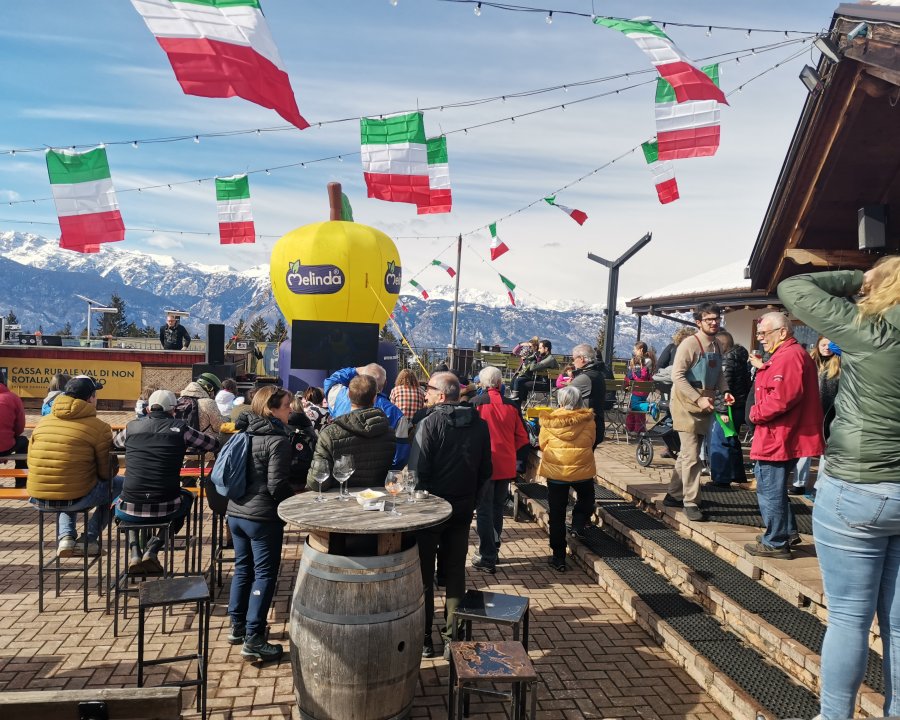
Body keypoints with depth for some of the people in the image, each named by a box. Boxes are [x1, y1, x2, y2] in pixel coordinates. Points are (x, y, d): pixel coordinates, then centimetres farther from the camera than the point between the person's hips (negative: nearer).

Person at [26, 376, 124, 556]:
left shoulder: (43, 421, 8)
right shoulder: (99, 427, -8)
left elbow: (31, 462, 16)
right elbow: (107, 472, -3)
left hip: (38, 499, 6)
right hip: (75, 498, -6)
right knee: (119, 485, 19)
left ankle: (65, 537, 17)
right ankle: (88, 540, 14)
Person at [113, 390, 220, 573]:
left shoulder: (132, 427, 5)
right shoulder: (180, 428, -2)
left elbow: (116, 442, 29)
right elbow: (214, 444, 9)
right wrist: (186, 441, 26)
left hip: (131, 511, 2)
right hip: (165, 509, -2)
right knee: (187, 496, 32)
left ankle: (134, 552, 16)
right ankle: (153, 548, 13)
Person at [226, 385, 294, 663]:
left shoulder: (244, 432, 6)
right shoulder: (277, 440, -16)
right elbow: (277, 486, -18)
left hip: (235, 512, 8)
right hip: (263, 516, -8)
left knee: (243, 568, 20)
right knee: (264, 575, 1)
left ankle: (237, 627, 30)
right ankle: (253, 640, 4)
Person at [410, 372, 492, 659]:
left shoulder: (429, 424, -17)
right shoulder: (480, 425, 1)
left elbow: (417, 472, -19)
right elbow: (486, 470, 8)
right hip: (463, 510, 5)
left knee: (424, 574, 9)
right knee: (455, 573, 14)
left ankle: (423, 639, 17)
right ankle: (453, 638, 20)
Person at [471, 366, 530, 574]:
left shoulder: (475, 404, -11)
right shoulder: (511, 405, -1)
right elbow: (522, 438, 2)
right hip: (506, 465, 4)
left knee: (484, 511, 4)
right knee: (497, 509, 18)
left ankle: (487, 558, 5)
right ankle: (493, 551, 29)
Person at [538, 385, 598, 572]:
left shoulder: (549, 422, -8)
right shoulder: (588, 421, -5)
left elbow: (542, 444, 3)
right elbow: (591, 443, 7)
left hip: (555, 471, 0)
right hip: (582, 469, 1)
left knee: (557, 515, 9)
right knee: (586, 496, 34)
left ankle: (558, 557, 13)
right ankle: (578, 525, 16)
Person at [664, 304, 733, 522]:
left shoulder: (716, 345, 10)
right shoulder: (690, 344, -14)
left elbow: (718, 373, 21)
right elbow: (677, 375, -20)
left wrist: (724, 392, 2)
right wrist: (698, 399, -23)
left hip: (704, 406, 8)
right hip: (687, 406, -8)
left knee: (687, 453, 15)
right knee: (691, 456, -7)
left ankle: (674, 495, 27)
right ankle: (690, 503, 2)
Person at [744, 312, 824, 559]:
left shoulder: (789, 356, -18)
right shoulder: (789, 354, 17)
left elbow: (783, 397, -27)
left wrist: (757, 413, -16)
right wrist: (763, 368, 11)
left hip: (777, 437, -11)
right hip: (780, 436, 11)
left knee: (770, 489, -1)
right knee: (774, 486, 22)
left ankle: (775, 543, 9)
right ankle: (788, 532, 32)